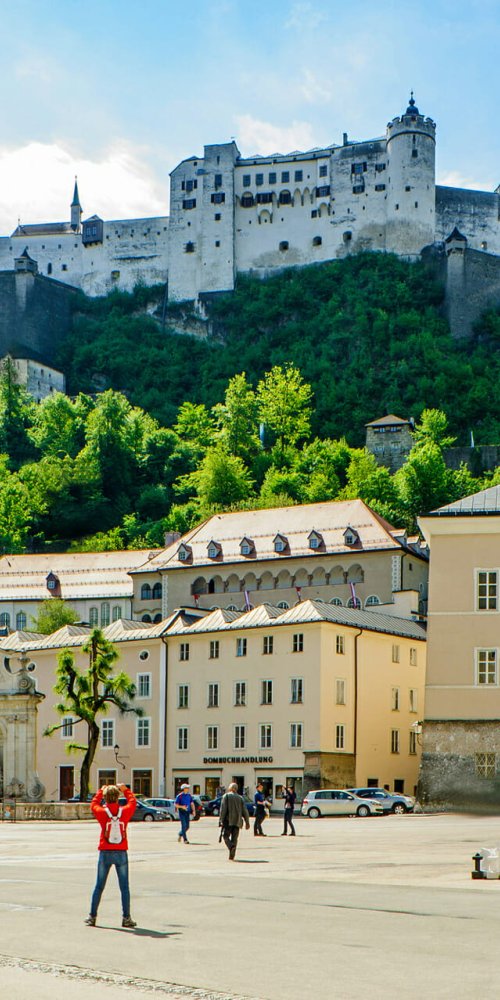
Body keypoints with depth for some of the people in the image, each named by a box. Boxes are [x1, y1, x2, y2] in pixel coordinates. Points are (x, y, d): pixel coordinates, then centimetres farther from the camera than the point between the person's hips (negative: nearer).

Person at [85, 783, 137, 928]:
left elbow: (93, 804, 13)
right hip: (121, 853, 0)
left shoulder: (102, 812, -10)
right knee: (124, 887, 5)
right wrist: (125, 789, 25)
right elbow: (133, 801, 14)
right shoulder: (125, 812, -8)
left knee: (99, 886, 11)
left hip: (105, 853, 0)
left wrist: (101, 790, 23)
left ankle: (92, 916, 15)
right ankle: (126, 918, 5)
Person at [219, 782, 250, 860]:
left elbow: (223, 809, -9)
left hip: (228, 821, -4)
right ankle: (232, 856, 5)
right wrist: (247, 822, 12)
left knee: (226, 836, 2)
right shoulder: (240, 798, 11)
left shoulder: (226, 796, 0)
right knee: (234, 838, 8)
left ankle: (231, 846, -26)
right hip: (237, 821, 4)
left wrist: (221, 820, -8)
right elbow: (245, 811, 8)